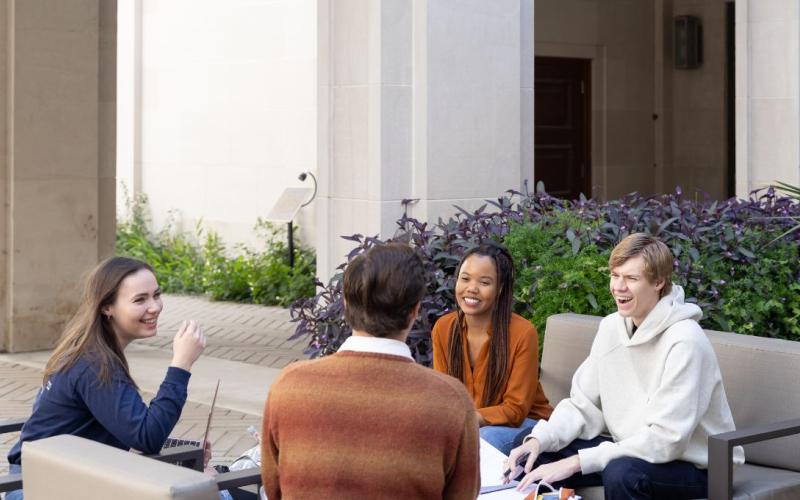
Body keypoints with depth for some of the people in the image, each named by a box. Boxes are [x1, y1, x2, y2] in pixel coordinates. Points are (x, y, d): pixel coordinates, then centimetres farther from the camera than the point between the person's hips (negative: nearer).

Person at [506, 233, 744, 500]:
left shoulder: (684, 341, -22)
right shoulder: (611, 327, 1)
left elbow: (666, 439, -26)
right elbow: (583, 406, 3)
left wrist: (577, 462, -28)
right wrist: (539, 439, -18)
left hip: (695, 466, -7)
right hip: (632, 450, 7)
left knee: (621, 472, -35)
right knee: (539, 455, -5)